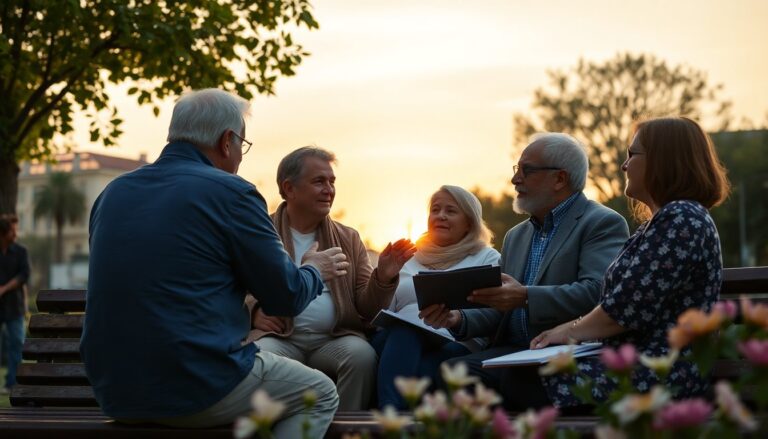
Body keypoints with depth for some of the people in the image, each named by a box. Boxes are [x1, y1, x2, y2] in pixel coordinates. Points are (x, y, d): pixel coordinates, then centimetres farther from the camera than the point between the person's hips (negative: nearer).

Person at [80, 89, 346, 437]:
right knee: (319, 394, 17)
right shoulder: (230, 193, -10)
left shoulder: (113, 193, 8)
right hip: (198, 390, -7)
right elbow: (287, 298, -4)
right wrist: (315, 270, 19)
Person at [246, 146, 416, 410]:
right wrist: (252, 311, -11)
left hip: (334, 339, 2)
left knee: (362, 354, -30)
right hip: (279, 337, -2)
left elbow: (365, 309, 13)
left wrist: (383, 278, -8)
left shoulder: (349, 239, 18)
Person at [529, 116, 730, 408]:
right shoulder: (664, 221, 22)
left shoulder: (681, 219, -12)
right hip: (637, 363, 10)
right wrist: (570, 329, 7)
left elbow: (628, 307, -16)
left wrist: (571, 331, -1)